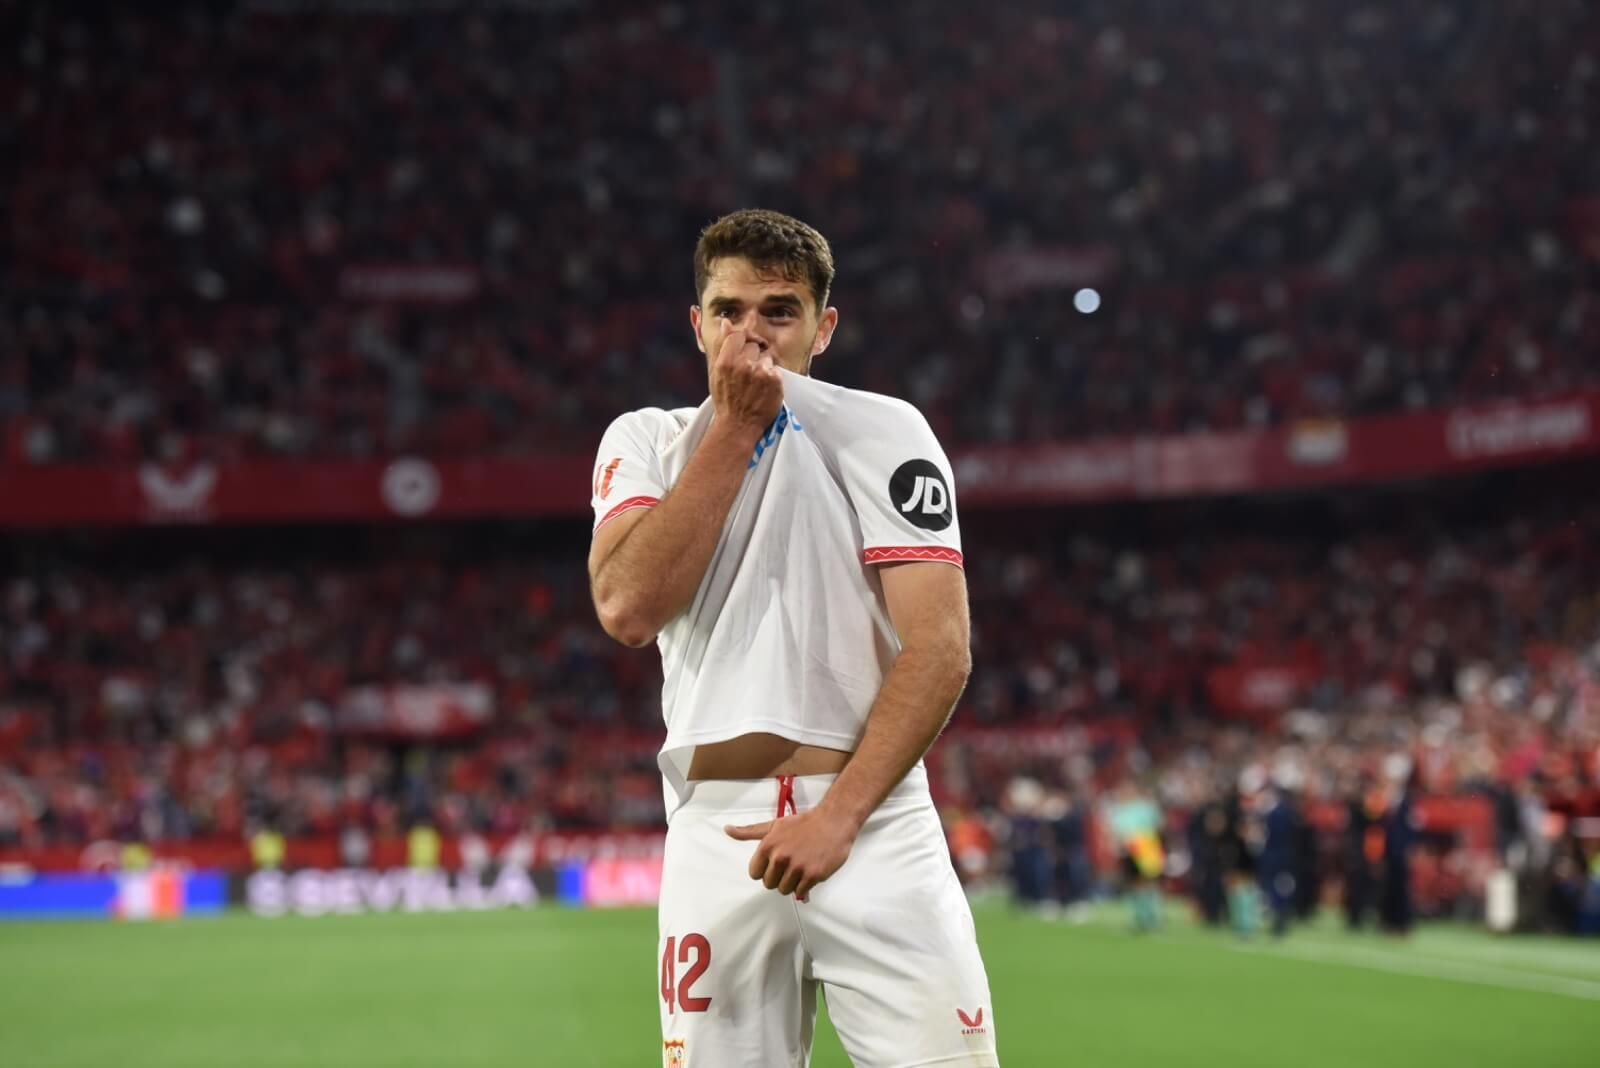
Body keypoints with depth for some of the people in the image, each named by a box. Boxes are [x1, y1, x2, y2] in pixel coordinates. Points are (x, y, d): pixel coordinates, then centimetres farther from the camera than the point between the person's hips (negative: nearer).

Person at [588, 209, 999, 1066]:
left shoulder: (881, 432, 3)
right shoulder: (645, 442, 11)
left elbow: (940, 648, -6)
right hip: (712, 832, 2)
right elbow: (627, 609, -8)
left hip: (872, 821, -2)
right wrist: (735, 429, -6)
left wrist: (838, 814, -16)